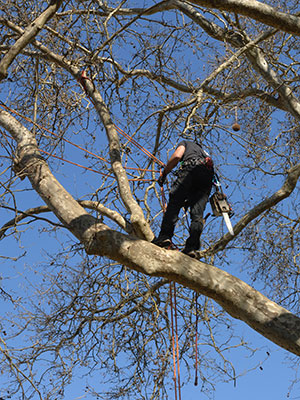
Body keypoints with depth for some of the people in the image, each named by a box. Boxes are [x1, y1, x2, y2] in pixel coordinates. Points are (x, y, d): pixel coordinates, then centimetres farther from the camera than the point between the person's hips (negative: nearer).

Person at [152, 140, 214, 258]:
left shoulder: (186, 143, 29)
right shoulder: (204, 152, 43)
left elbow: (177, 156, 5)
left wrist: (163, 174, 12)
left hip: (191, 168, -5)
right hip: (208, 177, 5)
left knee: (174, 203, -10)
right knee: (197, 213, -5)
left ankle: (165, 236, -26)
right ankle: (192, 247, -18)